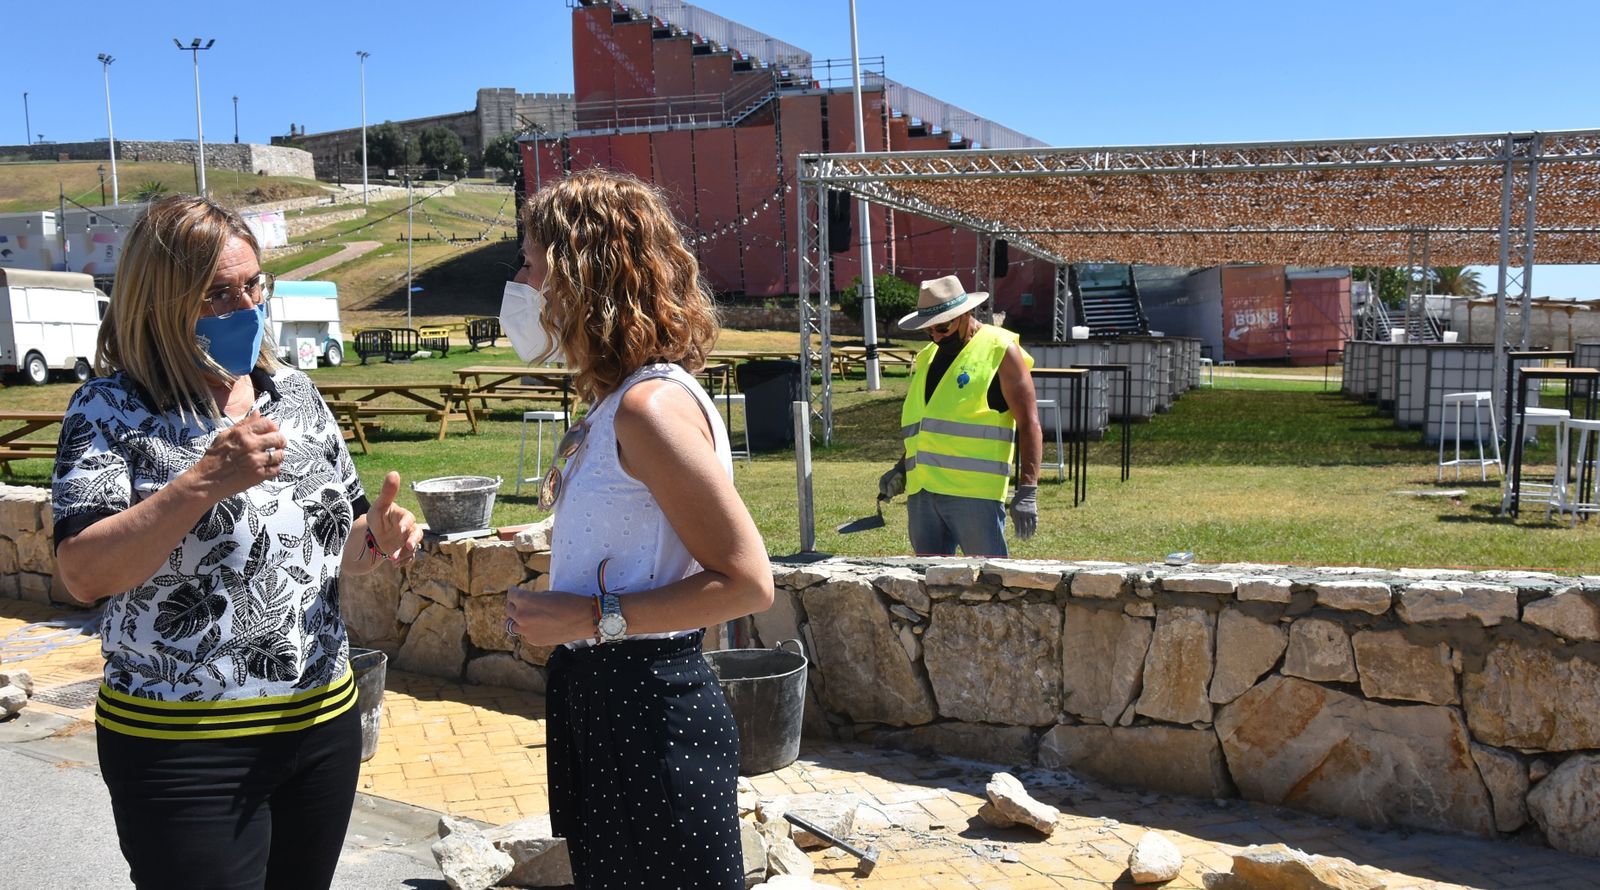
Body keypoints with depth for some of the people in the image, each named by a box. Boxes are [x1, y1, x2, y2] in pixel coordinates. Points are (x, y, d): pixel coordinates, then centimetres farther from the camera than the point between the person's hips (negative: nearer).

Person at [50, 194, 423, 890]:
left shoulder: (294, 393, 7)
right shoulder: (111, 408, -7)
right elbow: (83, 575, -18)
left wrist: (377, 535, -9)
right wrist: (206, 481, -27)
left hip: (323, 722, 5)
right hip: (181, 747, -5)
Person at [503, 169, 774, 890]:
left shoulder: (653, 405, -21)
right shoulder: (617, 401, 9)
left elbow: (747, 581, -23)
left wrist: (596, 616, -21)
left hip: (650, 714, -10)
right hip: (599, 702, 10)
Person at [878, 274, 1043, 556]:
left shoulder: (1001, 351, -3)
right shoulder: (927, 357, 18)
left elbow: (1029, 423, -8)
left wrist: (1028, 491, -16)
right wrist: (901, 468, 13)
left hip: (974, 493, -7)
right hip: (921, 491, 7)